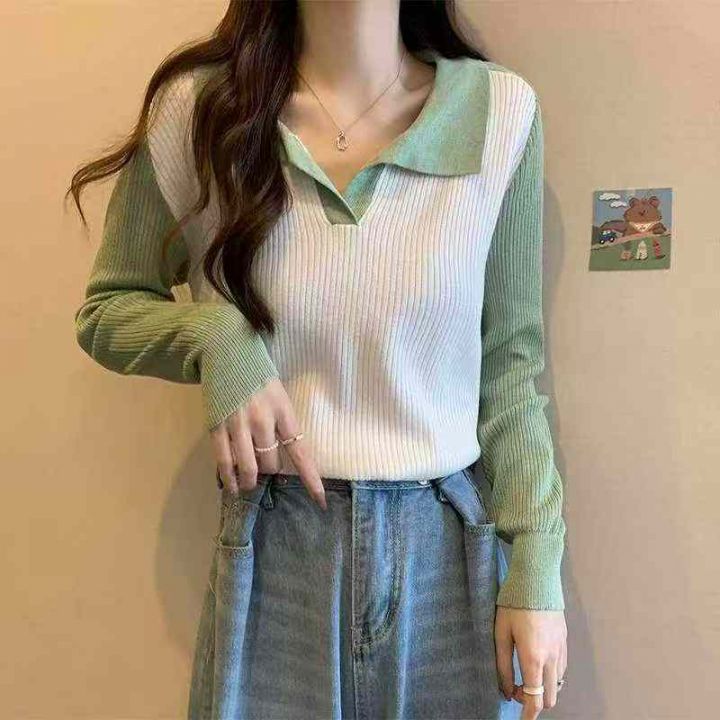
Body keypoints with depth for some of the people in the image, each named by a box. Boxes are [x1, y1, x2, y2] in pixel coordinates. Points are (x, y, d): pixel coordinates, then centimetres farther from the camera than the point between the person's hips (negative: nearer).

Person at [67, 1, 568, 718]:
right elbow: (105, 309, 4)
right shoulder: (198, 106, -7)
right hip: (274, 550, 0)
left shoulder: (500, 109, -5)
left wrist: (537, 570, -2)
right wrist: (214, 335, -17)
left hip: (450, 546, 1)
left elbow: (511, 362, -1)